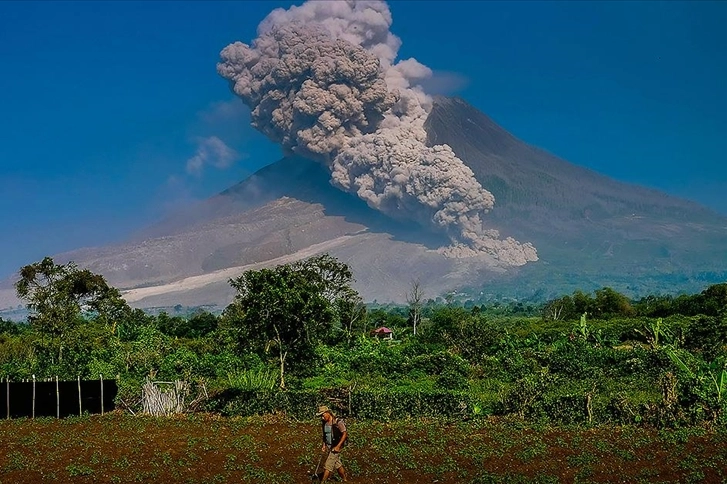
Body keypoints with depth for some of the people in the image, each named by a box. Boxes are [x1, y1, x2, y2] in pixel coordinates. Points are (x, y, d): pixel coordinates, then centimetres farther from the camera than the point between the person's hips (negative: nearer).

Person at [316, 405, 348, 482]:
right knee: (338, 465, 16)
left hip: (336, 447, -7)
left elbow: (345, 434, -16)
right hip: (329, 447, 7)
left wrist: (338, 446, -20)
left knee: (328, 465, -10)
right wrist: (324, 446, 2)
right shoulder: (323, 423, 3)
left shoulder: (338, 422, -18)